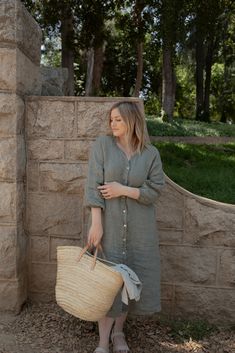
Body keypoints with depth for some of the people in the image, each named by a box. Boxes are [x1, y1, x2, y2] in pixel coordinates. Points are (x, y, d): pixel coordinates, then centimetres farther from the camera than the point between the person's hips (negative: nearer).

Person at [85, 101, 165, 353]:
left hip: (139, 227, 2)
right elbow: (93, 186, -9)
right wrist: (96, 223, -16)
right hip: (109, 223, -2)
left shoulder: (151, 154, 0)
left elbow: (154, 191, -4)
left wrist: (123, 190, -15)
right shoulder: (102, 145, -4)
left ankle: (118, 331, 32)